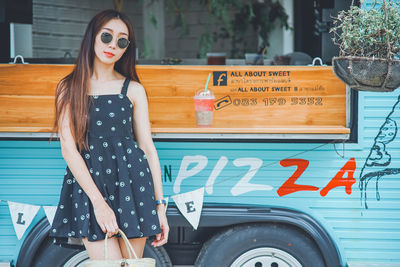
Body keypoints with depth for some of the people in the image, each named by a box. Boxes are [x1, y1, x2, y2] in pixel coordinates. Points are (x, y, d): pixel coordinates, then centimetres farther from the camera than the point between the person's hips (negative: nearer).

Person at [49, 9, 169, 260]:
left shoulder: (133, 89, 10)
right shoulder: (69, 88, 6)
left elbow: (148, 148, 9)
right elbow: (68, 147, -2)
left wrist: (160, 206, 3)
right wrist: (98, 201, -12)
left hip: (132, 184, 2)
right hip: (88, 183, -1)